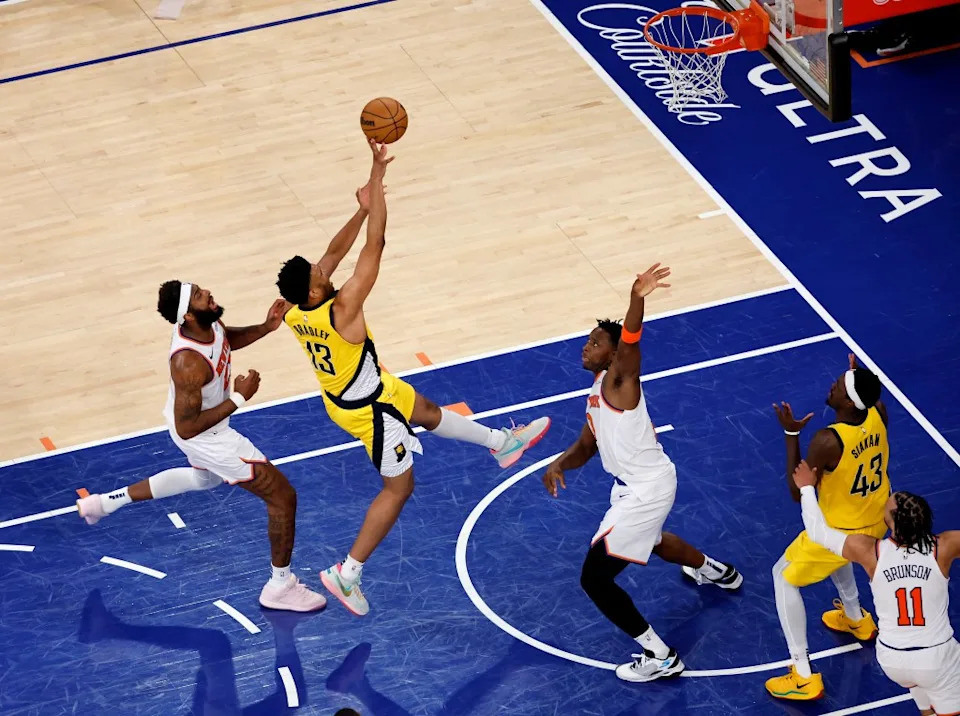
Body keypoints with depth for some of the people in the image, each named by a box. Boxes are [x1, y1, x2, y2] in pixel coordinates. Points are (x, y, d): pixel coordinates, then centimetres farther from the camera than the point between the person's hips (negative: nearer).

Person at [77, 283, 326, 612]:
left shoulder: (208, 321, -17)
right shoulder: (189, 363, -40)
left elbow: (227, 340, 9)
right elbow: (187, 427, -33)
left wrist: (265, 327, -9)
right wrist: (239, 398, -31)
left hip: (201, 422, 9)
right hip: (203, 435, -9)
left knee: (206, 478, 40)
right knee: (282, 496, 0)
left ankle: (105, 503, 44)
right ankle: (280, 587, 18)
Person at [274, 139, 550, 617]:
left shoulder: (295, 312, -18)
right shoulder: (340, 310, -38)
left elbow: (334, 253, -9)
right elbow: (375, 247, -40)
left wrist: (362, 209, -20)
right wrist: (378, 174, -39)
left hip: (344, 393, 9)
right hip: (367, 409, -9)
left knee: (429, 413, 28)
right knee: (399, 487, 6)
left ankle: (502, 444, 52)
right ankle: (346, 573, 9)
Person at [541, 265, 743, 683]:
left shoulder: (619, 379, -17)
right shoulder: (597, 395, 12)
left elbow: (630, 340, -39)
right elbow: (586, 447, 16)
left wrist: (637, 300, -61)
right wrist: (559, 464, -8)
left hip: (647, 489, -11)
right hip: (633, 486, 11)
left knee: (594, 578, -11)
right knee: (647, 541, 41)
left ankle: (660, 658, -3)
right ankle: (715, 571, 66)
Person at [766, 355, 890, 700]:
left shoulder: (828, 441, -36)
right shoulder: (879, 414, -17)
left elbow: (799, 494, -22)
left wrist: (791, 434, -23)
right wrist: (858, 381, 9)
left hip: (842, 531, -7)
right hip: (877, 522, 7)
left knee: (784, 576, 14)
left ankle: (804, 677, 11)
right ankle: (856, 619, 56)